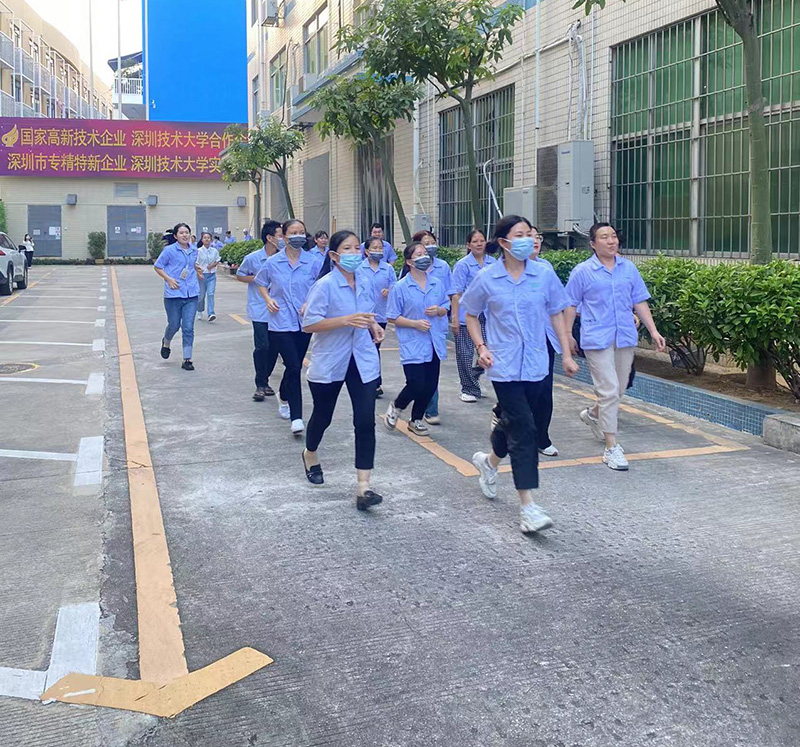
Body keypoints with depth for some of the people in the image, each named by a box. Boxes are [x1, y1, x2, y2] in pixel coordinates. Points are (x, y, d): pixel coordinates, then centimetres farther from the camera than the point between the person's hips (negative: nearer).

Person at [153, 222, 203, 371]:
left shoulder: (194, 250, 9)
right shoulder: (169, 250, -6)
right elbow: (157, 267, 0)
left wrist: (196, 268, 10)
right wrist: (169, 279, -12)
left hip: (191, 294, 3)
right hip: (174, 294, -3)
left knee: (188, 328, 0)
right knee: (174, 325, 7)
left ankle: (187, 360, 5)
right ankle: (166, 342, 42)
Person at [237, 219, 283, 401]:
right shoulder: (253, 258, -7)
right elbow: (239, 275, 6)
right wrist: (257, 279, -10)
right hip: (260, 311, -3)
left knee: (274, 348, 7)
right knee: (262, 347, -8)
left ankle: (265, 380, 24)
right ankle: (260, 385, 4)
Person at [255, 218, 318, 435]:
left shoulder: (311, 262, -1)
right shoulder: (273, 262, -1)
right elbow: (261, 283, 15)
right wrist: (268, 299, -2)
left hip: (304, 322, 3)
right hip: (280, 323, -2)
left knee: (295, 366, 14)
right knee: (293, 366, -13)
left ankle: (284, 397, 44)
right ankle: (296, 417, -9)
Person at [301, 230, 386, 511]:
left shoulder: (365, 283, 3)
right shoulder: (325, 285, -15)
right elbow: (308, 324, -20)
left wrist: (373, 325, 0)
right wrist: (346, 321, -29)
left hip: (363, 361, 4)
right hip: (329, 362, -3)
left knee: (366, 422, -7)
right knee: (322, 416, 16)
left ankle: (363, 487, -6)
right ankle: (310, 455, 49)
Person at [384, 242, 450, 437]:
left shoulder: (438, 284, 6)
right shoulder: (400, 287, -7)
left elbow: (446, 307, 16)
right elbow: (393, 317, -5)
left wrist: (439, 310, -8)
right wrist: (415, 323, -18)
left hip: (434, 343, 5)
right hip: (412, 345, -5)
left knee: (430, 385, 7)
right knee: (417, 384, -12)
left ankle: (416, 419, 27)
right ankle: (396, 407, 19)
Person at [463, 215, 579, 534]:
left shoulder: (544, 272, -1)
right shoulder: (486, 278, -5)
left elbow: (556, 314, 7)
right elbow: (471, 315, 8)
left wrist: (567, 354, 5)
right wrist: (481, 346, -6)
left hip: (535, 364, 3)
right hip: (504, 365, -3)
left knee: (514, 422, 17)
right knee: (523, 429, -10)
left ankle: (489, 461, 50)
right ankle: (527, 507, -6)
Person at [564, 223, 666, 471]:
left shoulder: (629, 268, 8)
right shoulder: (583, 271, -3)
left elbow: (640, 302, 11)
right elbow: (571, 305, 3)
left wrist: (653, 331, 5)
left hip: (626, 337, 5)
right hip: (597, 338, -5)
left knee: (619, 389, 16)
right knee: (609, 391, -9)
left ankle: (593, 415, 46)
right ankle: (611, 448, -3)